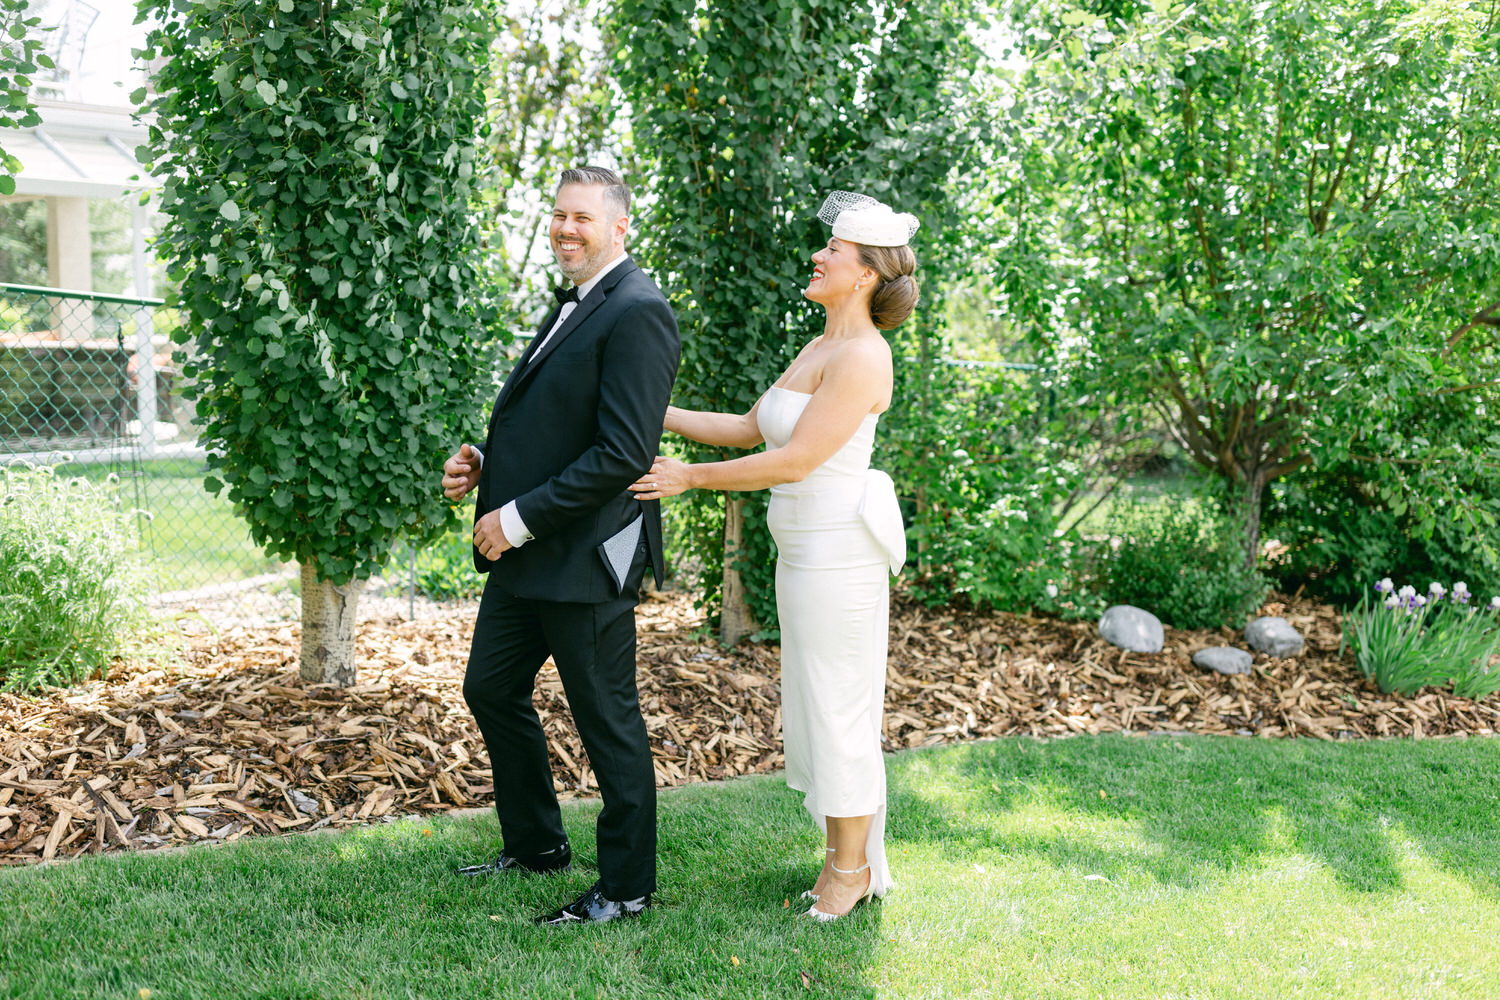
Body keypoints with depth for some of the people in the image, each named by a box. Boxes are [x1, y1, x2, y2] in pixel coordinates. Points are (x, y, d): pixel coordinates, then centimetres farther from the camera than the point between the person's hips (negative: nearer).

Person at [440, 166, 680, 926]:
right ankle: (536, 844, 36)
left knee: (607, 722, 3)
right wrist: (483, 462, 5)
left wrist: (520, 518, -20)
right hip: (525, 551, 10)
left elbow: (624, 453, -24)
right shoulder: (575, 303, 15)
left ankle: (626, 887, 18)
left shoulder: (637, 313, -16)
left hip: (586, 555, -10)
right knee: (491, 689, 19)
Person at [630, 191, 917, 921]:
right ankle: (856, 858, 29)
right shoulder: (819, 349, 13)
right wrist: (660, 413, 13)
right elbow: (748, 430, 18)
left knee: (835, 711, 2)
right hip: (809, 552, 10)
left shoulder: (862, 356, -18)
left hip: (837, 553, -10)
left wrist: (690, 477, -13)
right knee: (820, 705, 16)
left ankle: (849, 871, 17)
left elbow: (795, 461, -20)